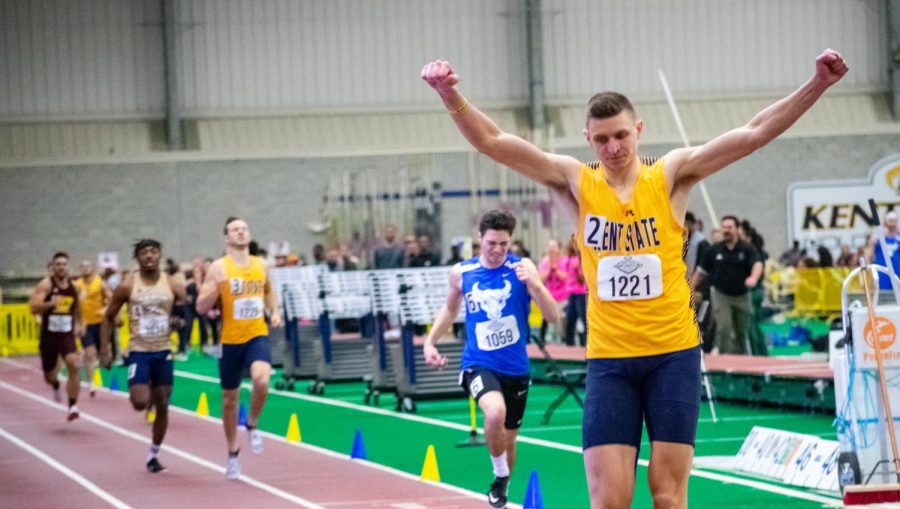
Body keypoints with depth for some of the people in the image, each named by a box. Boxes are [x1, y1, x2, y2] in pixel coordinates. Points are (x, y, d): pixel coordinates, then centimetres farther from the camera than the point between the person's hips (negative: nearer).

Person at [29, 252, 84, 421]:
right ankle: (56, 387, 53)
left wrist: (80, 324, 25)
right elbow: (34, 308, -21)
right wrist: (51, 304, -34)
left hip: (67, 335, 2)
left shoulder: (73, 287, 4)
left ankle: (73, 406, -22)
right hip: (49, 336, -2)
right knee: (49, 376, 13)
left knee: (74, 366, -25)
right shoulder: (45, 285, -10)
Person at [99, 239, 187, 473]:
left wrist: (179, 321, -15)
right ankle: (146, 393, 20)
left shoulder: (173, 285, -2)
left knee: (162, 406, 5)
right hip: (139, 351, -2)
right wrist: (105, 349, -5)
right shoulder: (127, 286, -6)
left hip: (163, 351, 2)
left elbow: (185, 313, 9)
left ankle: (153, 455, 19)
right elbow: (108, 318, 2)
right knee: (140, 403, -18)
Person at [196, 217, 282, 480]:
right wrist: (216, 286, -24)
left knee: (261, 379, -28)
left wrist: (274, 312, 9)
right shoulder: (218, 268, -5)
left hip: (258, 336, 1)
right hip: (231, 340, -1)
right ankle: (233, 453, 26)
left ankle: (252, 425, 0)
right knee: (230, 398, 9)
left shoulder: (261, 265, 7)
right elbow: (201, 307, -7)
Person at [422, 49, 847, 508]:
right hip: (608, 360, 0)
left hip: (673, 353, 0)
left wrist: (818, 85, -12)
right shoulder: (575, 183, 2)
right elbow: (491, 141, -5)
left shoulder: (671, 175, 1)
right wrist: (451, 97, -21)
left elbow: (755, 133, -3)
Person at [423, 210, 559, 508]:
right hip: (479, 364, -1)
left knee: (508, 440, 13)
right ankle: (500, 476, -9)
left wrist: (535, 285, -31)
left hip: (516, 368, 1)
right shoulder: (461, 273, -2)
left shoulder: (522, 268, -8)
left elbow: (553, 316, -15)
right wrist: (430, 342, 8)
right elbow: (450, 309, 19)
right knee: (495, 412, -31)